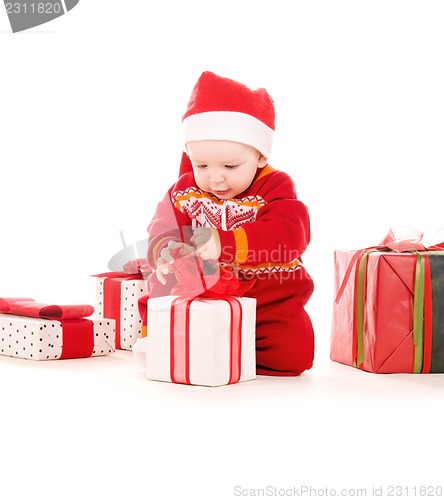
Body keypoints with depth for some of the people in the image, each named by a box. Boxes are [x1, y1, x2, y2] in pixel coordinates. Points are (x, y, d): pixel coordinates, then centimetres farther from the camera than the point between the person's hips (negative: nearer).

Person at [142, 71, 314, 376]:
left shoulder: (275, 188, -8)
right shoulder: (184, 192, 3)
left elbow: (289, 235, -26)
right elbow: (161, 233, -2)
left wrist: (224, 243, -40)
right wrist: (167, 253, -30)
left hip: (269, 298, -2)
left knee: (294, 351, -21)